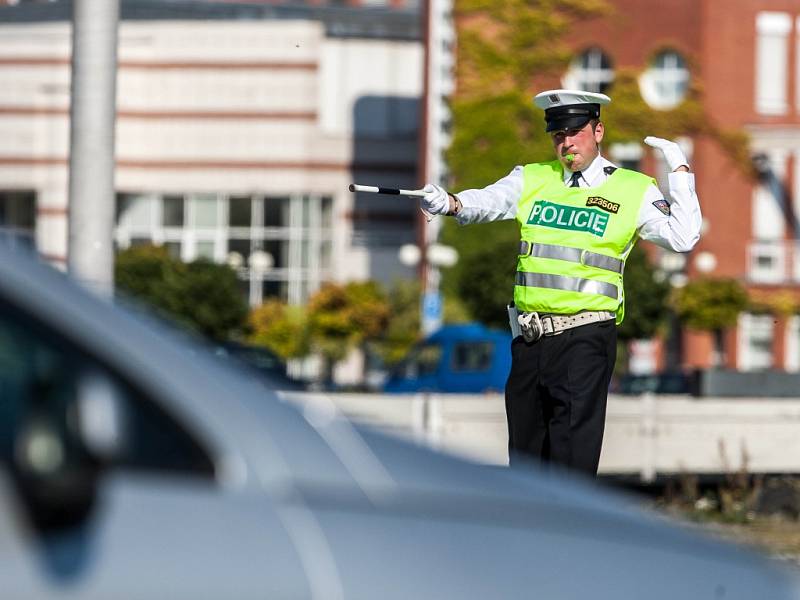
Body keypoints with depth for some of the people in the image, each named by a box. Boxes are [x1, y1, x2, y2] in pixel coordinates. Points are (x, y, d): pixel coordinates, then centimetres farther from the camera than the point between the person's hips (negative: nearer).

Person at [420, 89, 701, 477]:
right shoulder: (532, 180, 12)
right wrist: (450, 203, -26)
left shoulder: (632, 190, 3)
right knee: (524, 443, 13)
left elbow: (683, 238, -6)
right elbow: (487, 202, -4)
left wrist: (680, 171, -9)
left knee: (573, 453, -13)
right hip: (530, 338, 5)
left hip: (585, 338, -4)